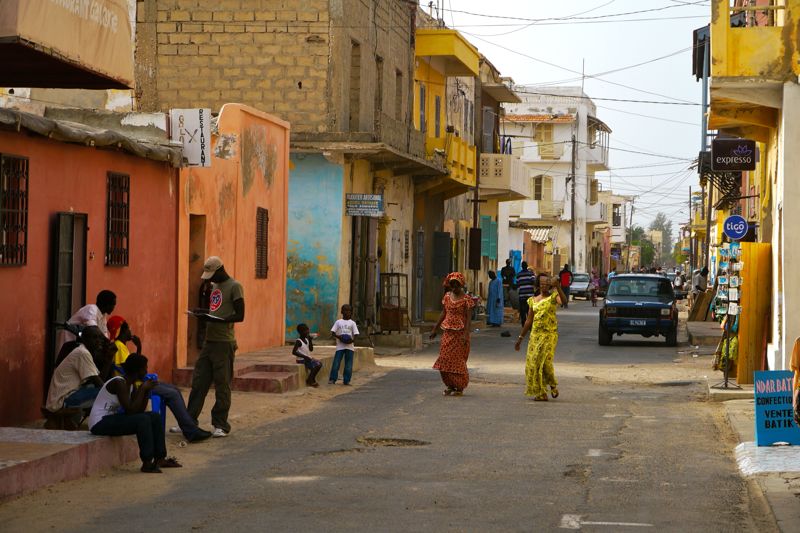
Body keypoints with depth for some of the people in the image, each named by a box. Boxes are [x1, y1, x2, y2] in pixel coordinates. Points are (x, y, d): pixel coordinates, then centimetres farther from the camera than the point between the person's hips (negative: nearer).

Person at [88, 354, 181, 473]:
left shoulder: (132, 385, 7)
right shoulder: (119, 383, -21)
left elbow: (140, 410, 5)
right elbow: (130, 411, -26)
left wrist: (147, 390, -5)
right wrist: (142, 389, -20)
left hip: (112, 419, 10)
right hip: (99, 423, -10)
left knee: (155, 417, 4)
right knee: (143, 420, -26)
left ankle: (159, 459, 4)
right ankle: (147, 463, -22)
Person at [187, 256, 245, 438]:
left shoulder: (234, 286, -8)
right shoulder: (214, 286, 18)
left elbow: (239, 315, -14)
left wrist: (215, 319, -22)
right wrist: (203, 313, 5)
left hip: (224, 343, -8)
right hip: (209, 341, 8)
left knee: (222, 385, -3)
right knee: (198, 383, 7)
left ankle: (221, 426, 2)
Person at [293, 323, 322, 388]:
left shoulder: (306, 340, 9)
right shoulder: (298, 341, -17)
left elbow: (311, 349, 16)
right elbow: (294, 352, -25)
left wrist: (310, 340, 1)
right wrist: (305, 357, -26)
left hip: (307, 358, 9)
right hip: (301, 360, -9)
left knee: (319, 363, -1)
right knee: (316, 365, -20)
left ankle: (312, 380, 7)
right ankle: (309, 381, -4)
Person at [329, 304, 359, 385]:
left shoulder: (352, 323, 7)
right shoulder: (338, 322, 7)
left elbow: (355, 334, 3)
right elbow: (332, 332, 3)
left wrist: (353, 340, -18)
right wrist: (338, 337, -16)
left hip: (350, 346, 1)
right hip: (340, 346, -1)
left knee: (348, 364, 1)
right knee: (336, 363, -7)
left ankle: (346, 380, 7)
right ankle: (332, 379, -3)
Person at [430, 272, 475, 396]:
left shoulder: (466, 299, -9)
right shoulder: (447, 296, 8)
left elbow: (468, 318, -12)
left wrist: (465, 334, -22)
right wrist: (435, 329, 15)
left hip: (460, 332, -5)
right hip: (447, 332, 6)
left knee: (457, 359, -3)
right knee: (445, 359, 4)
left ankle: (459, 387, 7)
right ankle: (450, 385, 16)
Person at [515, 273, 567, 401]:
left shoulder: (553, 297, -1)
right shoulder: (534, 300, 13)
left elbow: (563, 299, -26)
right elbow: (529, 320, 18)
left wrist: (557, 287, -43)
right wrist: (520, 338, 18)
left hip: (549, 334, -5)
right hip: (535, 334, 5)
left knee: (545, 361, -12)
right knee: (533, 363, 0)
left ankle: (553, 385, 16)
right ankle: (540, 393, 9)